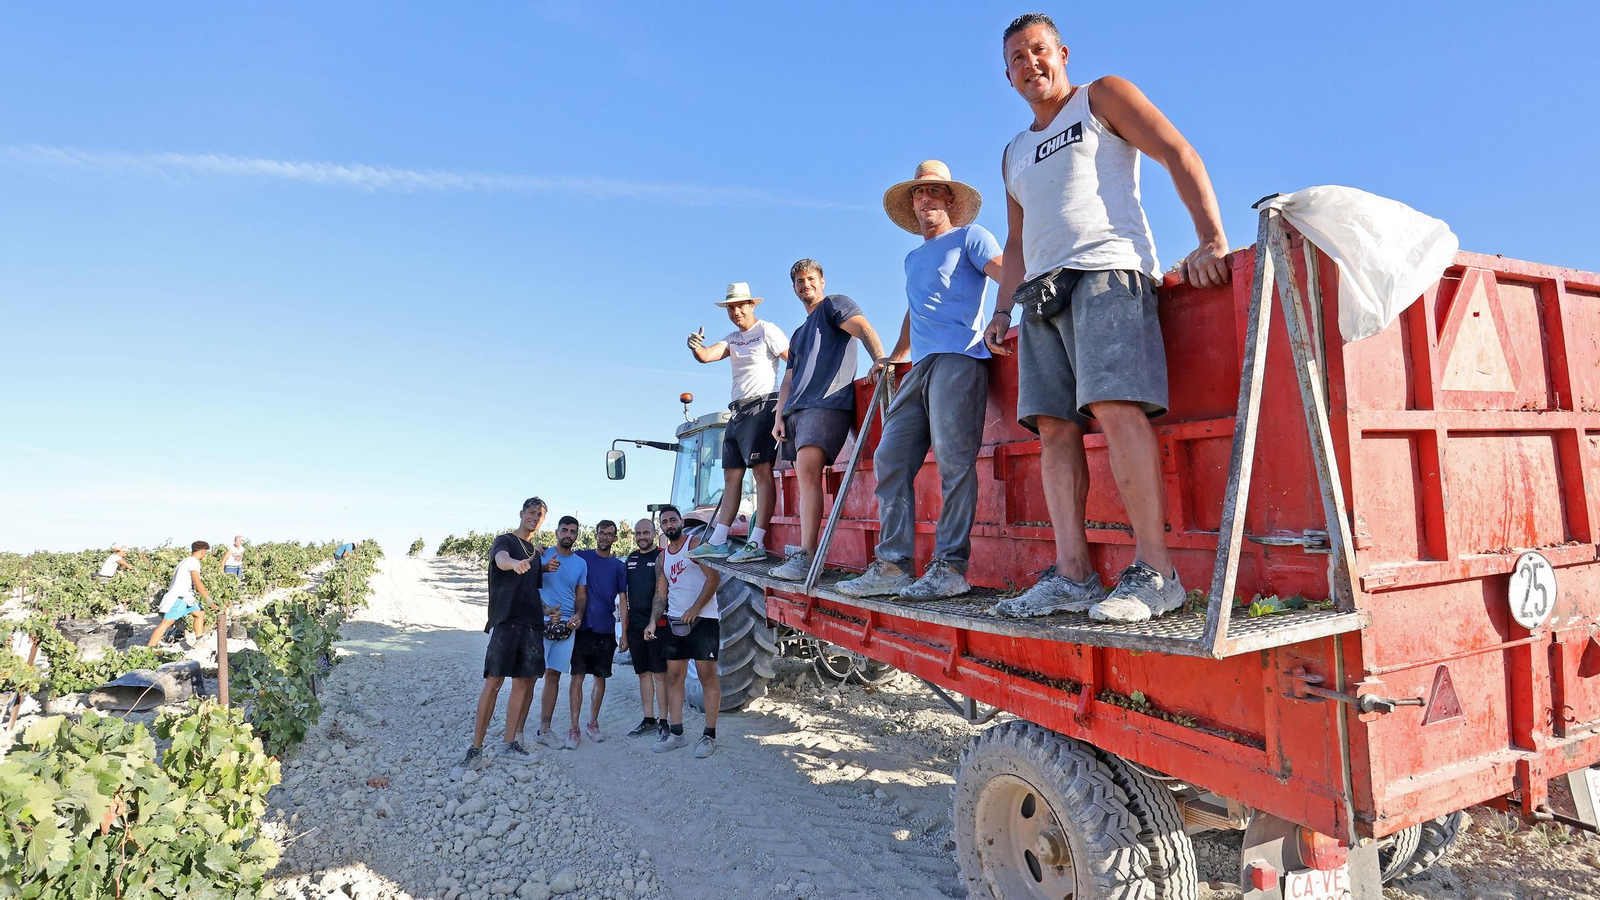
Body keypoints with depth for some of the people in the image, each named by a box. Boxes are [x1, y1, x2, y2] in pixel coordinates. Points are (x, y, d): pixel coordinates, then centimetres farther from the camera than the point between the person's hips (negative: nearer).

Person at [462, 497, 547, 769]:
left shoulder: (535, 552, 21)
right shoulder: (505, 541, 2)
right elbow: (501, 560, -24)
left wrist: (549, 610, 15)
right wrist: (515, 563, -47)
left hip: (532, 624, 6)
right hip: (506, 621, -6)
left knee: (524, 682, 4)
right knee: (494, 681, -8)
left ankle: (510, 744, 11)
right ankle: (476, 748, -2)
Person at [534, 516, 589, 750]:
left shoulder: (581, 563, 13)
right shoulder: (543, 555, 3)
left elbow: (581, 595, 14)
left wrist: (578, 615, -3)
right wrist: (547, 610, -16)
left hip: (566, 624, 3)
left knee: (553, 675, 5)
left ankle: (544, 728, 15)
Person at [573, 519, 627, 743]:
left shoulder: (619, 566, 6)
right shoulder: (581, 557, 2)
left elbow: (622, 599, 6)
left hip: (606, 630, 2)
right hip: (582, 627, -2)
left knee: (600, 678, 9)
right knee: (577, 677, -2)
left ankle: (593, 724, 22)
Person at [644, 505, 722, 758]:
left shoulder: (696, 545, -5)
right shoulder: (663, 556, 15)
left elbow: (714, 577, -14)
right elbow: (660, 594, 14)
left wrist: (695, 609, -18)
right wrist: (653, 622, 0)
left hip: (702, 620, -7)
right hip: (675, 623, 7)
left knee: (708, 677, -4)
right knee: (674, 676, 7)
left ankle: (710, 735, 1)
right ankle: (675, 733, 15)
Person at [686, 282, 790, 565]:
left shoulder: (767, 331, -1)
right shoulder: (733, 339, 20)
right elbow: (705, 356, 4)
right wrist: (696, 346, -18)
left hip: (761, 406, -8)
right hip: (738, 411, 9)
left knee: (762, 471, -14)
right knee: (732, 475, 7)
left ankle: (756, 543, -18)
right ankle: (717, 542, 10)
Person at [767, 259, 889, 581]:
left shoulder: (834, 304, 10)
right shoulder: (798, 335, 32)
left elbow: (863, 328, -9)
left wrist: (879, 356, -30)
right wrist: (780, 417, 12)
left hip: (827, 402, -9)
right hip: (796, 409, 9)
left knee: (807, 470, -23)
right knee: (804, 478, 3)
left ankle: (806, 556, -26)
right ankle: (804, 551, 4)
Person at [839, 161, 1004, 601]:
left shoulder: (969, 237, 9)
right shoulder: (912, 259, 30)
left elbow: (1007, 275, -6)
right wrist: (894, 357, 35)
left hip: (958, 359, -7)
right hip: (920, 367, 8)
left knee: (953, 462, -13)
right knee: (890, 460, -1)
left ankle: (950, 568, -10)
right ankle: (892, 565, 1)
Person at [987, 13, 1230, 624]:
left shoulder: (1102, 97, 13)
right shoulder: (1014, 154, 30)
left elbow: (1181, 156, 2)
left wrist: (1212, 241, -13)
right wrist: (1002, 308, 17)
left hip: (1106, 271, -6)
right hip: (1044, 291, 7)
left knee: (1115, 405, -24)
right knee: (1053, 426, -6)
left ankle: (1155, 572, -22)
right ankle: (1072, 575, -7)